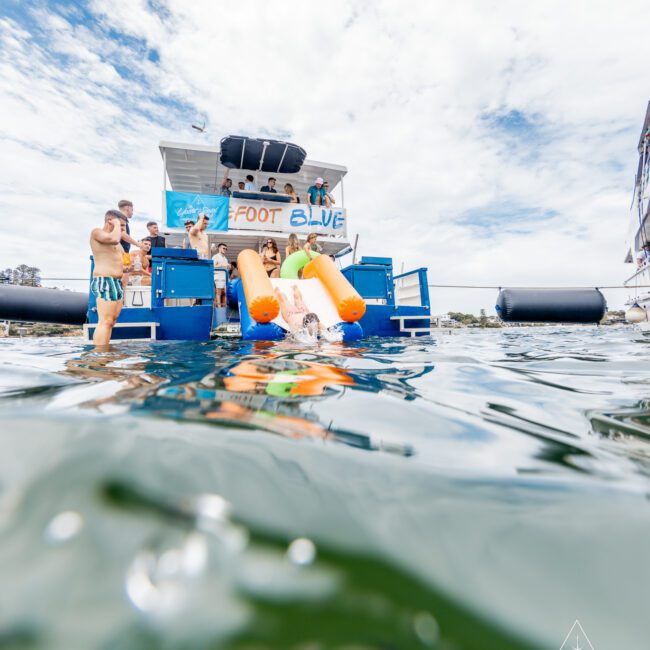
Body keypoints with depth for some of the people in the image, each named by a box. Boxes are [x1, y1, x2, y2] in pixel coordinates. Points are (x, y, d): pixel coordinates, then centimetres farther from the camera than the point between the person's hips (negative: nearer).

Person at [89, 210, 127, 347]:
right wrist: (117, 224, -4)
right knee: (105, 322, -16)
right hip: (105, 281, -9)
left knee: (111, 322, 5)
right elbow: (114, 239, -21)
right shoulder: (97, 232, -1)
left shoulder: (116, 240, 24)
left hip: (117, 283, 9)